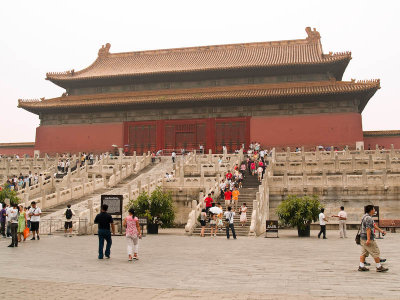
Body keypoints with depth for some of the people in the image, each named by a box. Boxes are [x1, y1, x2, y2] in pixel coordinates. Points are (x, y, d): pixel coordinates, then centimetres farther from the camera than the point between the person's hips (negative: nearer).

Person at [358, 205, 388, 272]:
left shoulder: (365, 216, 16)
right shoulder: (369, 218, -18)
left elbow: (373, 225, 24)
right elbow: (368, 229, -25)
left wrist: (381, 230, 29)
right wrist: (368, 239, -29)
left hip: (362, 238, 10)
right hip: (367, 238, -10)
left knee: (364, 252, 11)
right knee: (376, 253, 0)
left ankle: (361, 266, 10)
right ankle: (379, 267, 7)